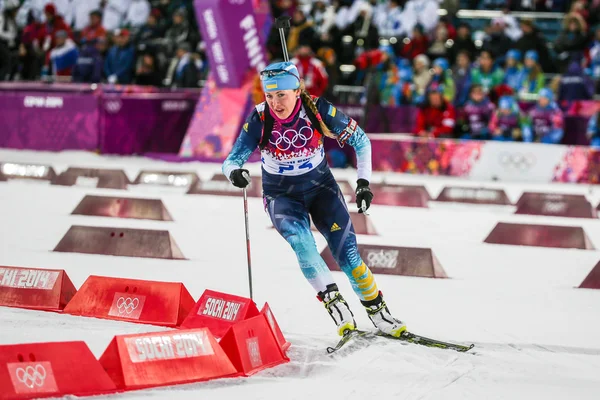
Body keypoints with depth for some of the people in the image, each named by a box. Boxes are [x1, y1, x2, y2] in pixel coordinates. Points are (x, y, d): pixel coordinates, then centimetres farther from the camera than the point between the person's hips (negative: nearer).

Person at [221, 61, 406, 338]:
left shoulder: (318, 110, -19)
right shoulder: (260, 120, -19)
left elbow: (361, 141, -6)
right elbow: (231, 161, -19)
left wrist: (364, 182, -13)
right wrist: (235, 172, -42)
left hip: (321, 188, 0)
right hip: (282, 196, 0)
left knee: (346, 251, -10)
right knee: (300, 240, -30)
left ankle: (377, 311, 5)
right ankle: (333, 302, -27)